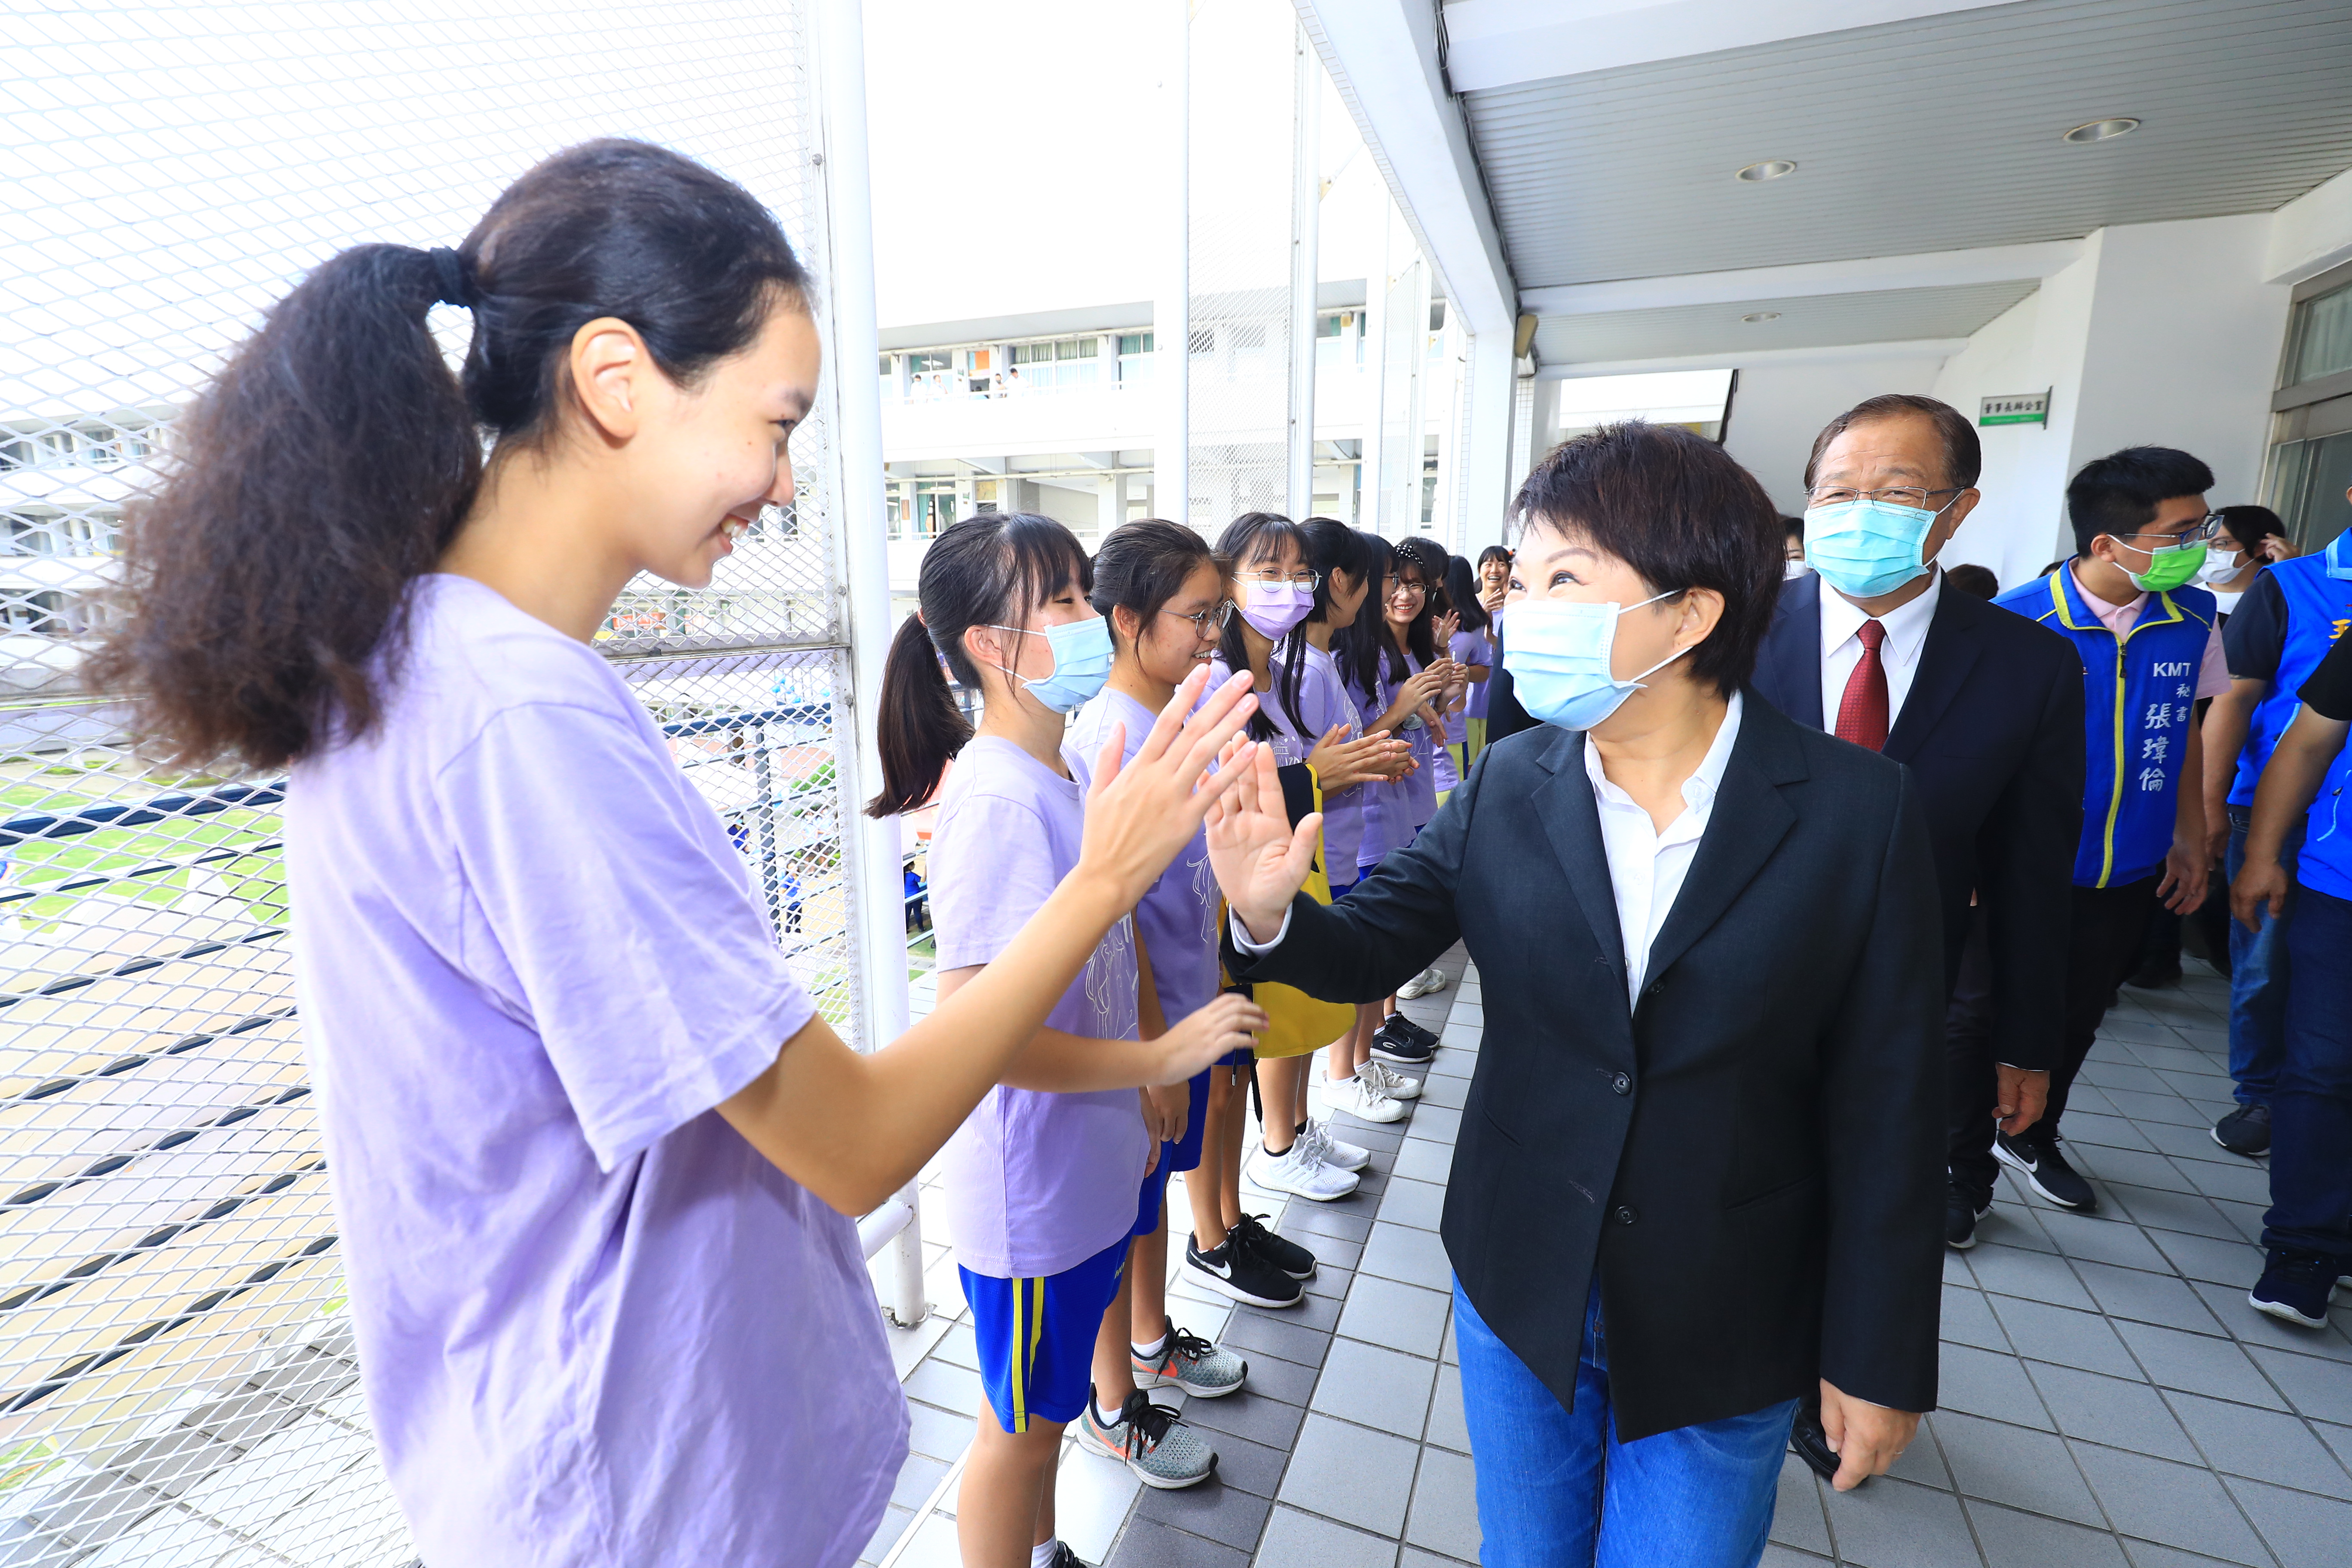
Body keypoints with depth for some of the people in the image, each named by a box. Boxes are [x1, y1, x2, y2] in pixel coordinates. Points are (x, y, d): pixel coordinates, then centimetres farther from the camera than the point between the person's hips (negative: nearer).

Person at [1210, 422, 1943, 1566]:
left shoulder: (1858, 813, -15)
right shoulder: (1507, 785, -10)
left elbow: (1883, 1106, -10)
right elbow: (1372, 946, -4)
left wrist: (1877, 1360, -3)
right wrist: (1270, 913, -26)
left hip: (1721, 1335, -1)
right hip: (1517, 1294, 2)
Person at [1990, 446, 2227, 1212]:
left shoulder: (2193, 618, -1)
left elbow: (2185, 733, 10)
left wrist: (2191, 840, 12)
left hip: (2131, 874, 5)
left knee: (2076, 1020, 20)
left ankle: (2033, 1138, 43)